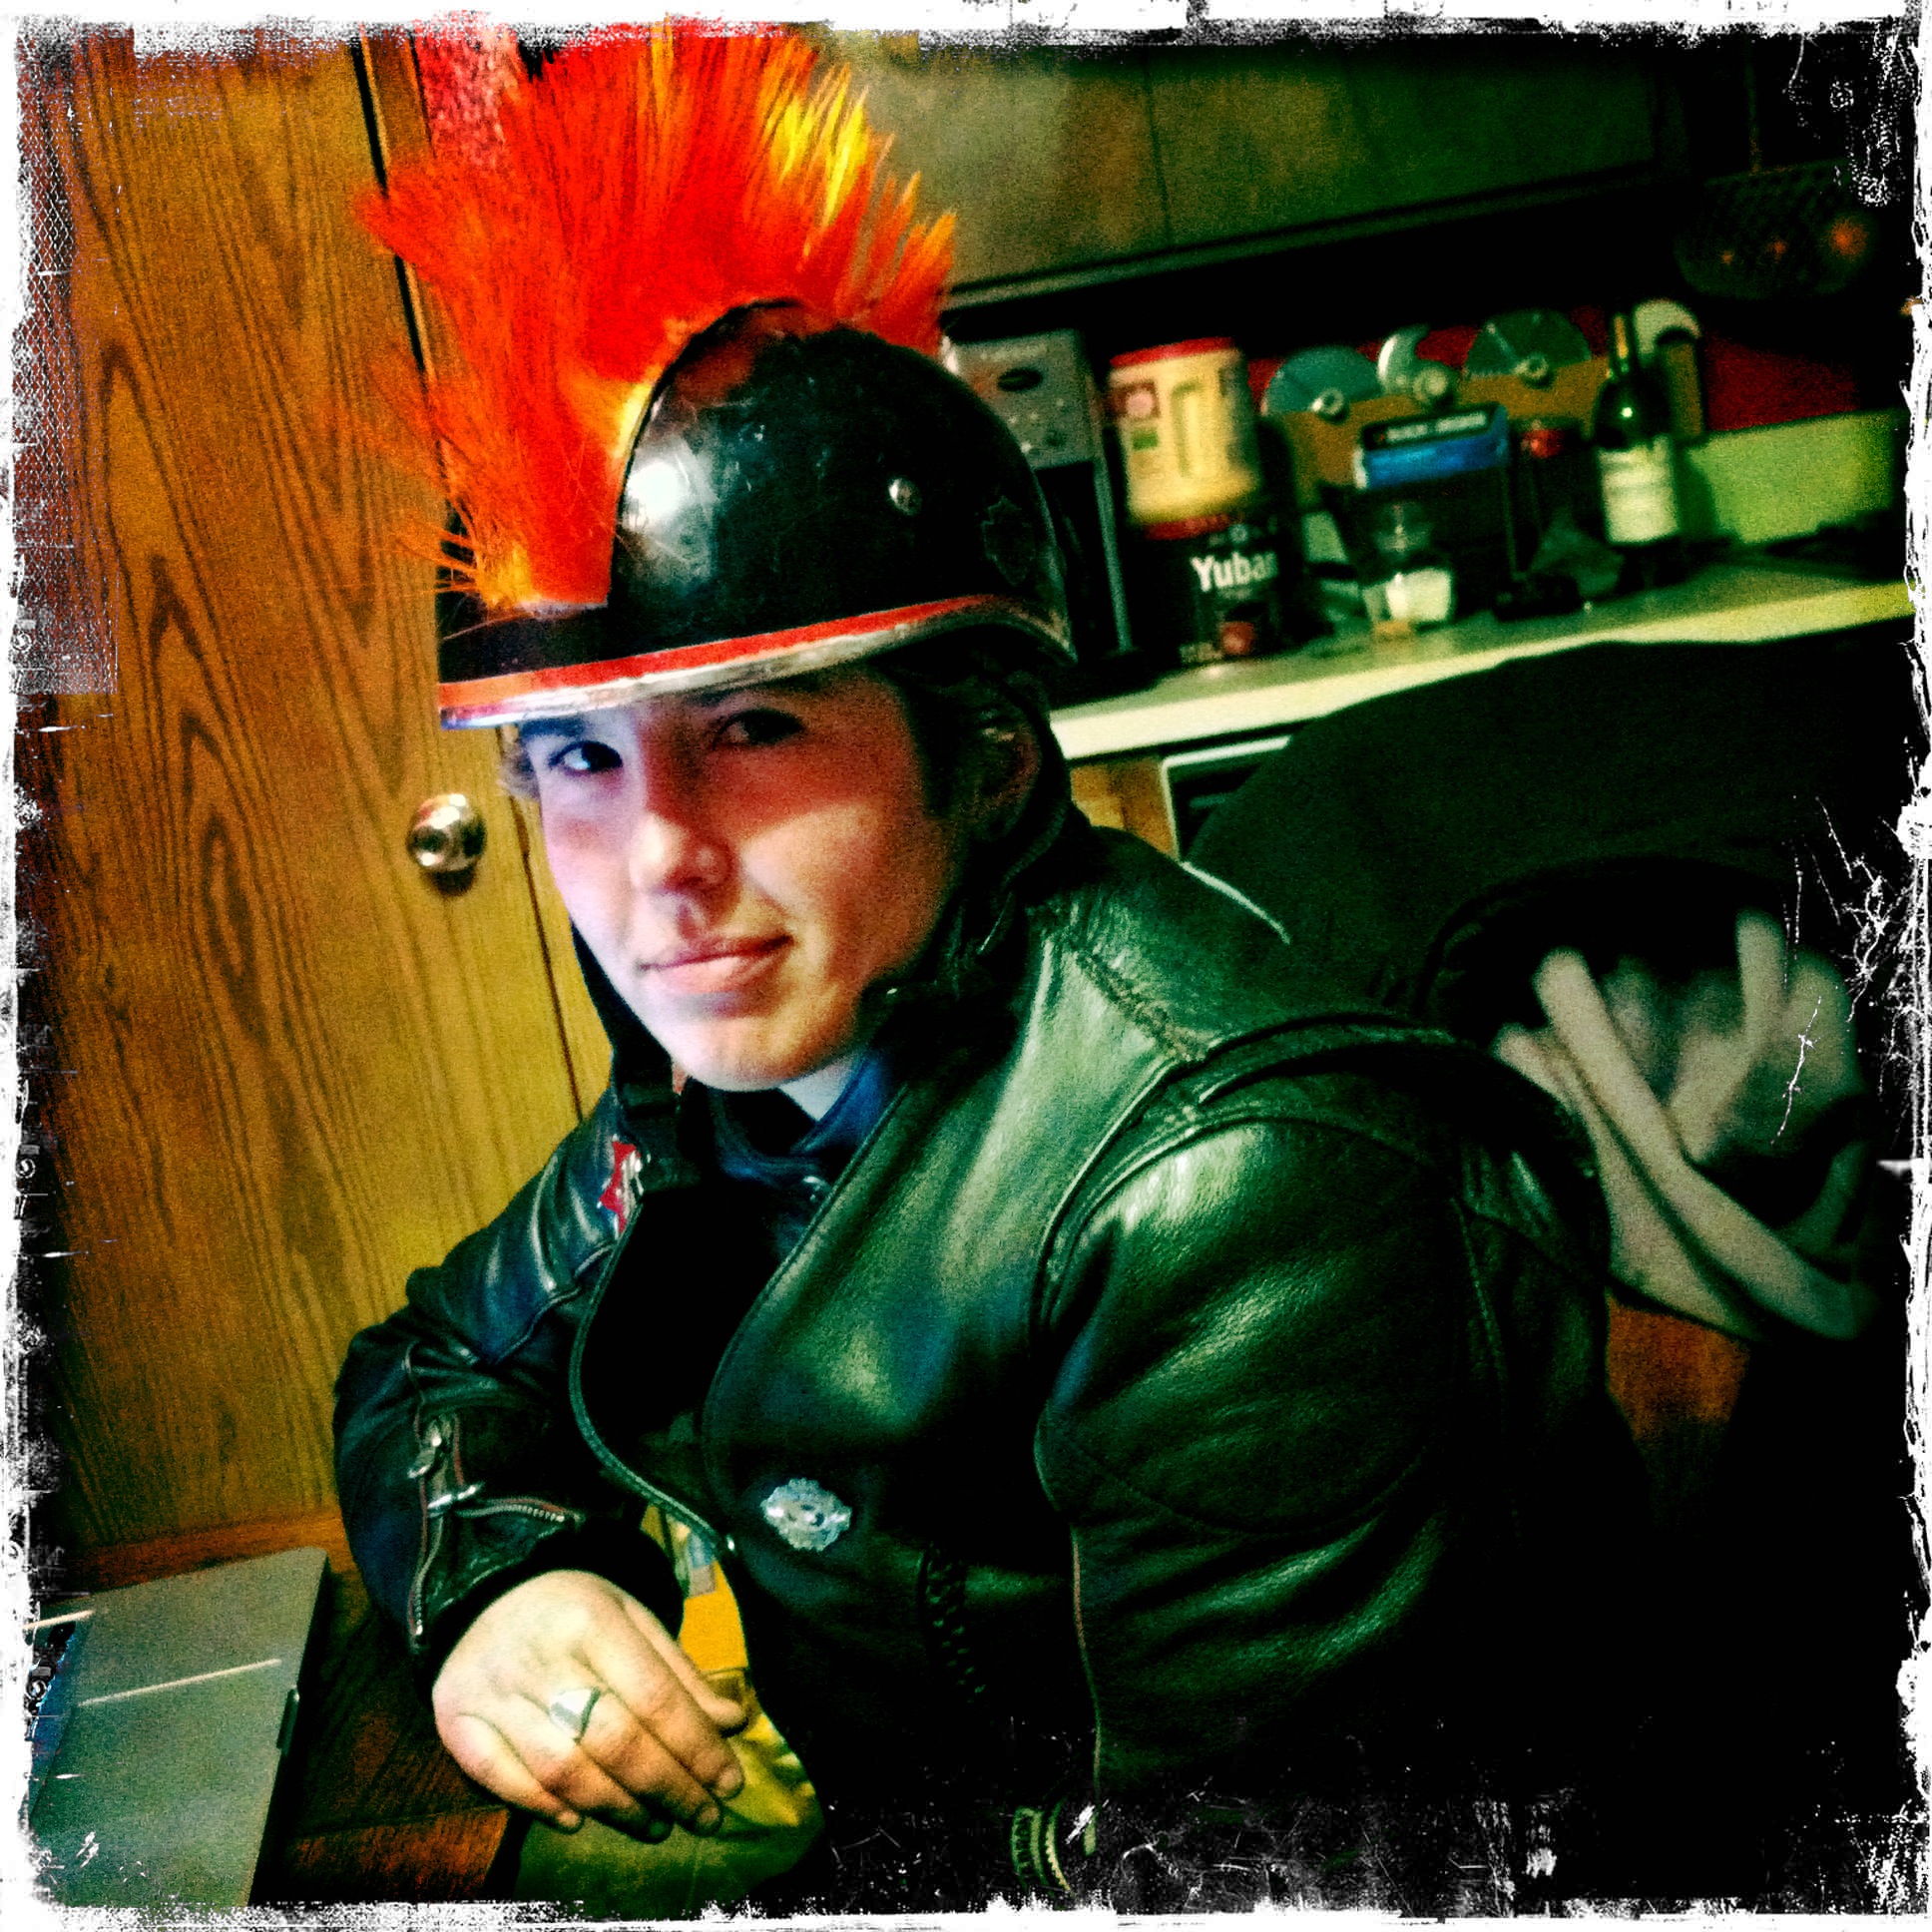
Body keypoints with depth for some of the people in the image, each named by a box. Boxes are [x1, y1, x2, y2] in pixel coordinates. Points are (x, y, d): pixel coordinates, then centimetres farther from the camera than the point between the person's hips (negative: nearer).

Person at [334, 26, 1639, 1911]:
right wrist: (493, 1570, -11)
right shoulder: (738, 1080, -4)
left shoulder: (1235, 1188, -29)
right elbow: (441, 1353, 8)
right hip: (856, 1836, 6)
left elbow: (1250, 1878, -27)